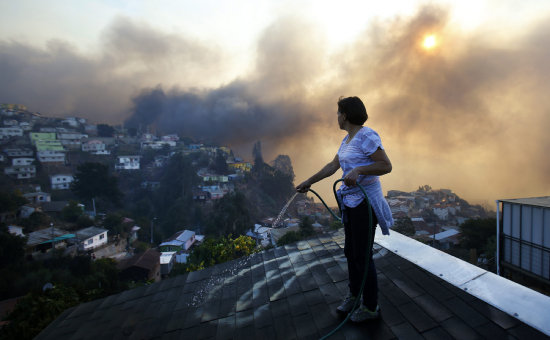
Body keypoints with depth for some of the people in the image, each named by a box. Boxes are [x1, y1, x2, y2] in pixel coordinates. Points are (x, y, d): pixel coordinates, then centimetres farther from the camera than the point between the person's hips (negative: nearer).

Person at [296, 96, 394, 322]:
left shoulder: (366, 136, -17)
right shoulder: (348, 139, 12)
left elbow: (387, 166, -22)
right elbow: (333, 166, 18)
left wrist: (358, 170, -33)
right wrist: (309, 181, 23)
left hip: (366, 202, -9)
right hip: (351, 201, 9)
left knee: (362, 256, 2)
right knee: (351, 251, 18)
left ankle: (371, 307, 22)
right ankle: (354, 295, 38)